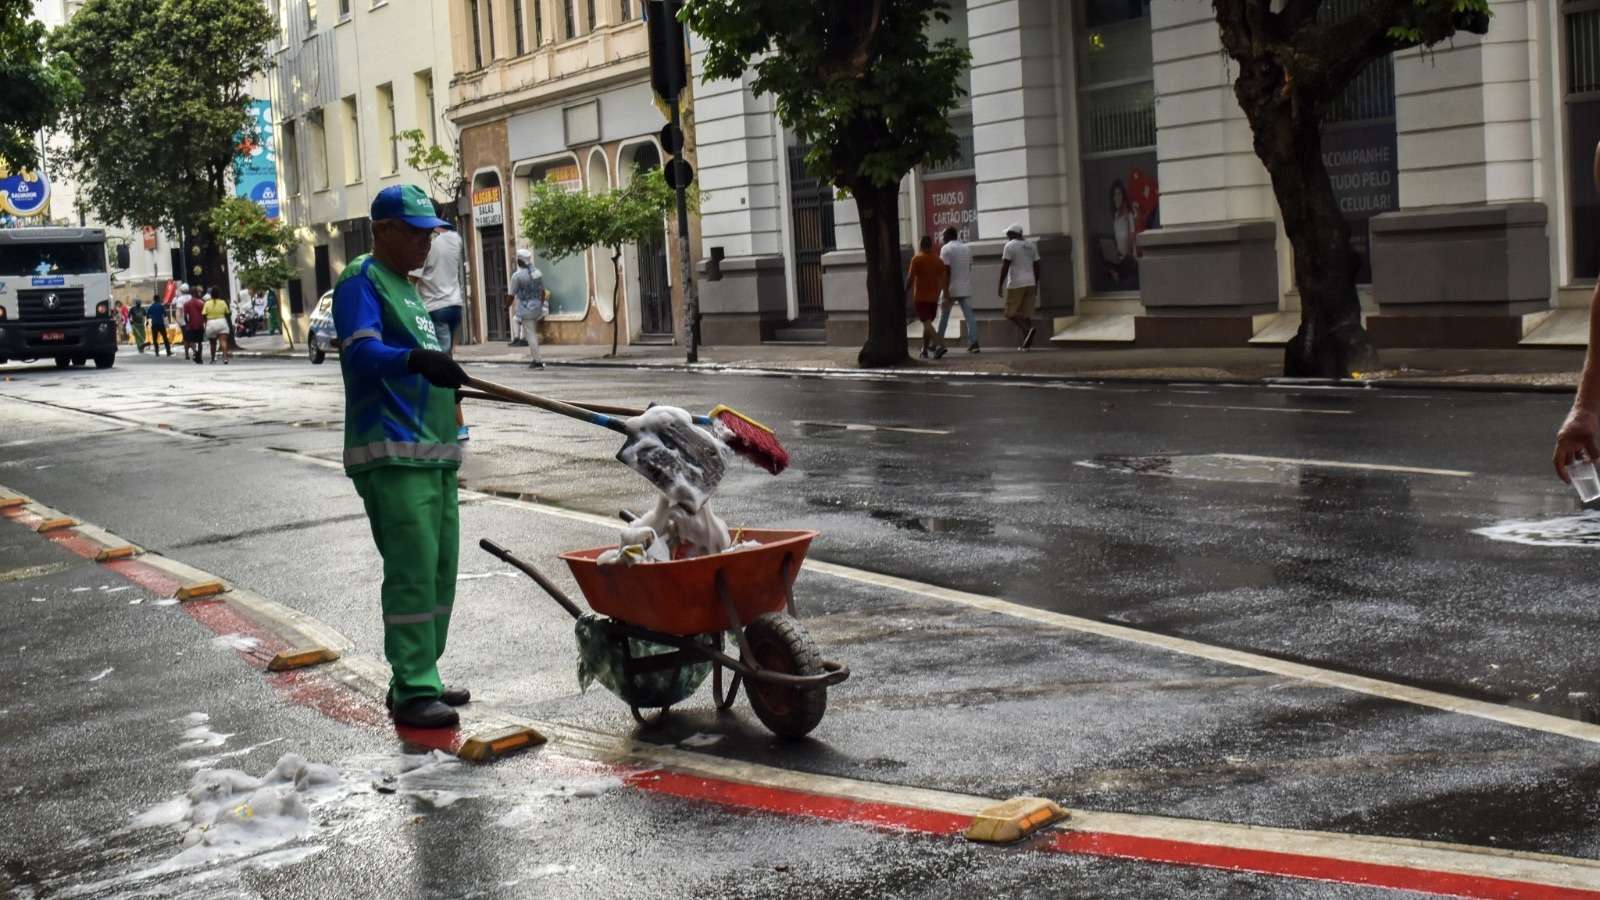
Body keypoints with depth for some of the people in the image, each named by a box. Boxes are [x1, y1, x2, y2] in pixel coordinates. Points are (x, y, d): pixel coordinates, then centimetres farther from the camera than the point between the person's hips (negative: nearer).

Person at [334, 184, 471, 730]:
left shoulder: (408, 289, 22)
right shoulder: (361, 282, -6)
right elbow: (362, 352, -23)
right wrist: (416, 358, -40)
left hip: (434, 453, 10)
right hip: (391, 456, -9)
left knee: (440, 571, 11)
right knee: (413, 570, -13)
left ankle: (420, 679, 19)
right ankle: (413, 692, -10)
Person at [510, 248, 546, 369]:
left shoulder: (517, 276, -12)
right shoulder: (538, 273, 5)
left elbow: (512, 295, -6)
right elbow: (542, 292, 11)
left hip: (525, 309, -6)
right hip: (536, 308, 6)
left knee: (531, 335, -3)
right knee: (533, 334, 17)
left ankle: (537, 361, -5)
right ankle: (532, 358, 18)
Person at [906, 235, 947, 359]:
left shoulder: (917, 259, -8)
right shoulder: (938, 260, 6)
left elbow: (910, 278, -11)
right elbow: (943, 278, 5)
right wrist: (940, 293, 12)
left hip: (920, 296, -5)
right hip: (933, 297, 5)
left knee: (926, 322, -10)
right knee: (927, 322, 17)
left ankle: (940, 345, -29)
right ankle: (924, 350, 21)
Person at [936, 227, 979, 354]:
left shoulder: (946, 249, -8)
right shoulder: (967, 248, 11)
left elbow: (946, 272, -14)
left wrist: (946, 293, -16)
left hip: (952, 289, -4)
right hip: (966, 289, 4)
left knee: (944, 317, 9)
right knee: (969, 316, 0)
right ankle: (973, 342, -12)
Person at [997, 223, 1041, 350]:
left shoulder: (1010, 246, -8)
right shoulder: (1031, 245, 12)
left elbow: (1005, 267, -12)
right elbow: (1036, 266, 12)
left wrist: (1000, 285, -8)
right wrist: (1036, 285, 18)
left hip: (1016, 284, -6)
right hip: (1030, 283, 6)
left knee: (1011, 312, -1)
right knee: (1027, 312, 7)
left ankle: (1027, 330, -23)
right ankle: (1026, 343, 3)